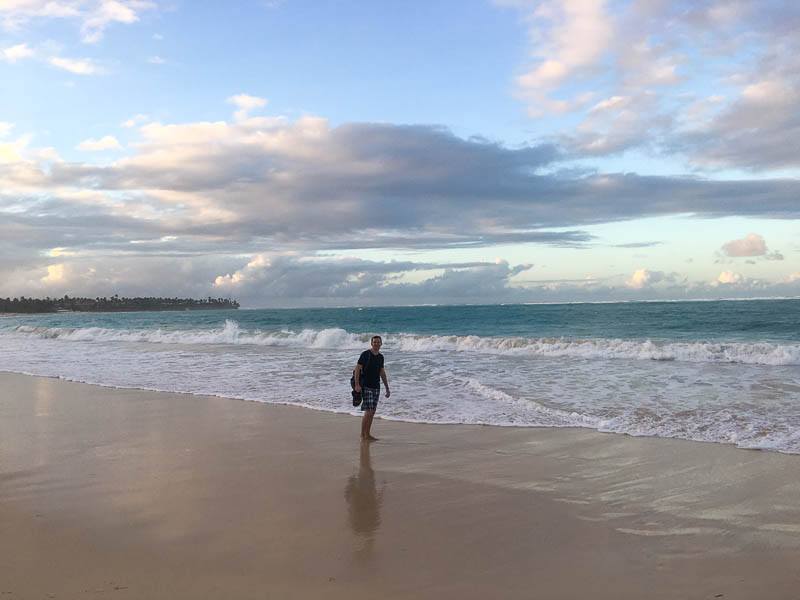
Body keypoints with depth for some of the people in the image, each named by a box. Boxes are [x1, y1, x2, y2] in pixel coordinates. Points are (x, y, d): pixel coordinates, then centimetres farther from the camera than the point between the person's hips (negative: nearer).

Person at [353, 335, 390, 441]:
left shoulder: (380, 357, 12)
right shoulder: (365, 354, -8)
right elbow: (357, 368, -10)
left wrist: (387, 388, 19)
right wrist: (357, 384, -19)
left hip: (376, 387, 7)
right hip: (366, 387, -7)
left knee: (372, 412, 8)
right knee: (368, 411, -12)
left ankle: (367, 434, 15)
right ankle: (362, 435, -4)